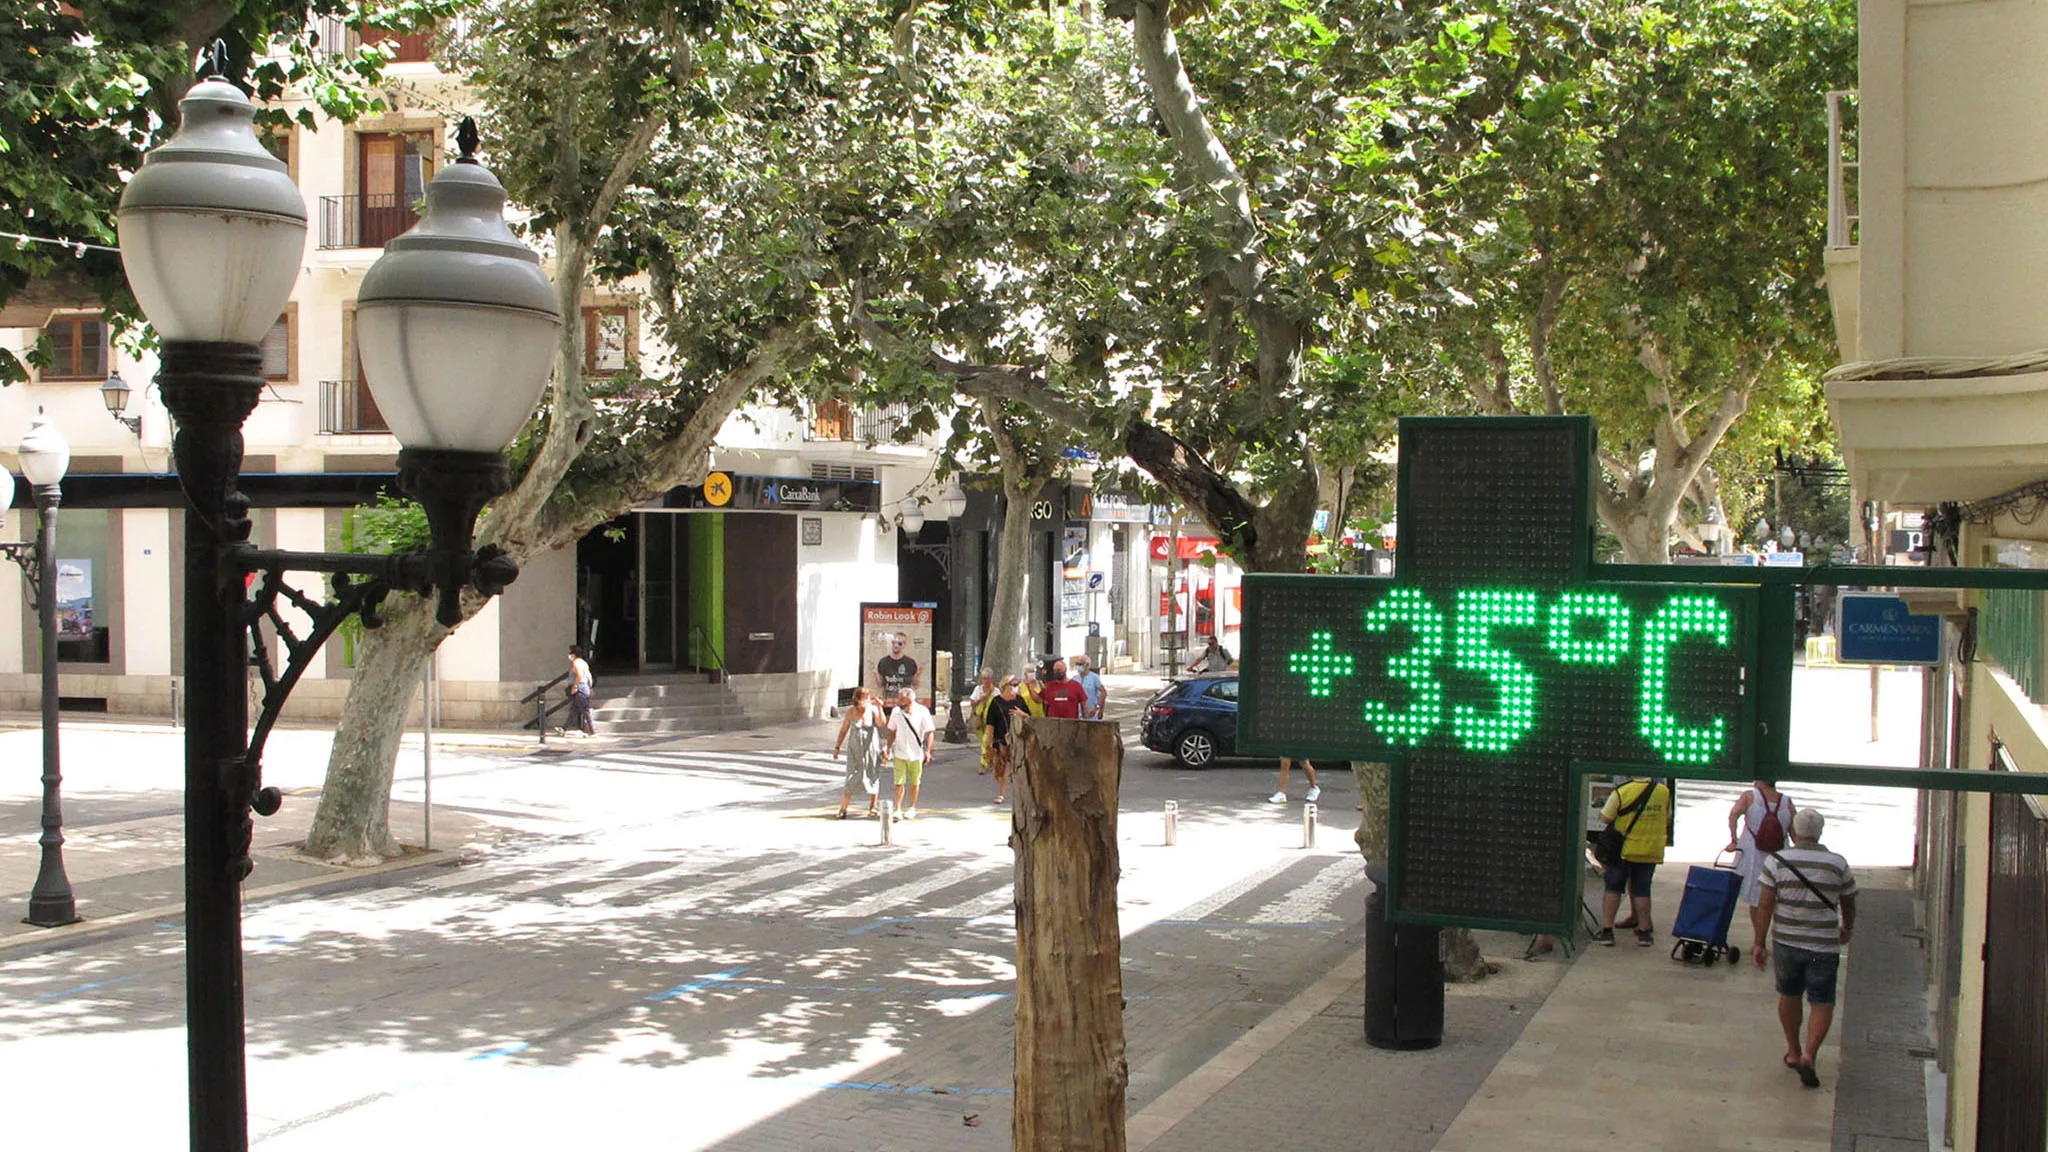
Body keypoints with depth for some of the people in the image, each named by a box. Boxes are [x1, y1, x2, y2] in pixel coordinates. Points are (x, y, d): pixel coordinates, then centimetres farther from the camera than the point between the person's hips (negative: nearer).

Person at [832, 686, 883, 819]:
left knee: (872, 776, 7)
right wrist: (837, 746, 1)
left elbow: (881, 723, -24)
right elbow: (844, 729, 3)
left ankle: (872, 807, 21)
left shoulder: (872, 709, -8)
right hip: (855, 748, 0)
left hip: (871, 748, 0)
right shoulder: (851, 710, -5)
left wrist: (879, 707, -30)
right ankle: (843, 809, -3)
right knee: (852, 777, -7)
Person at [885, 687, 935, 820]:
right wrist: (889, 748, 7)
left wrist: (928, 751, -7)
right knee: (899, 782, -6)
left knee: (915, 783, 11)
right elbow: (892, 732, 9)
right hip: (900, 753, 1)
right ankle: (897, 809, -2)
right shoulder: (896, 712, -3)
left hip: (916, 753, -1)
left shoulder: (922, 712, -9)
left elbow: (929, 733, -3)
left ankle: (912, 808, 25)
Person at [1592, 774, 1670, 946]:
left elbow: (1605, 818, -10)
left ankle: (1607, 930, 7)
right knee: (1642, 890, 12)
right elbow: (1668, 820, 10)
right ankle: (1644, 931, 14)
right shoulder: (1664, 792, -3)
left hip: (1623, 849, -2)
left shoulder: (1621, 792, -15)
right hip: (1651, 851, 2)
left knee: (1613, 889, 8)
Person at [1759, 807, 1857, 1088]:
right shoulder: (1838, 864, -3)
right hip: (1824, 945, -1)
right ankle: (1809, 1055, -11)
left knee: (1788, 995, 20)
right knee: (1822, 1003, 6)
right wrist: (1847, 929, 29)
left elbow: (1765, 905, -8)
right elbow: (1849, 904, 10)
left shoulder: (1777, 861, -6)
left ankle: (1793, 1052, 32)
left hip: (1785, 941, 1)